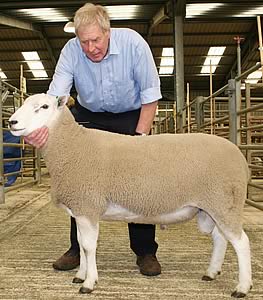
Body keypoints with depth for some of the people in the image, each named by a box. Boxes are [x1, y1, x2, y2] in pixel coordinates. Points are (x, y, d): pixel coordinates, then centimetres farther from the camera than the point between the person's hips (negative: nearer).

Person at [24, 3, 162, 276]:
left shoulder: (133, 43, -23)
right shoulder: (71, 51, -20)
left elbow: (150, 94, -17)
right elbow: (56, 95, -30)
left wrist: (139, 136, -20)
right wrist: (41, 125, -51)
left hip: (130, 115, -1)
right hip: (89, 115, 2)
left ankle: (145, 252, 5)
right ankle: (78, 248, 13)